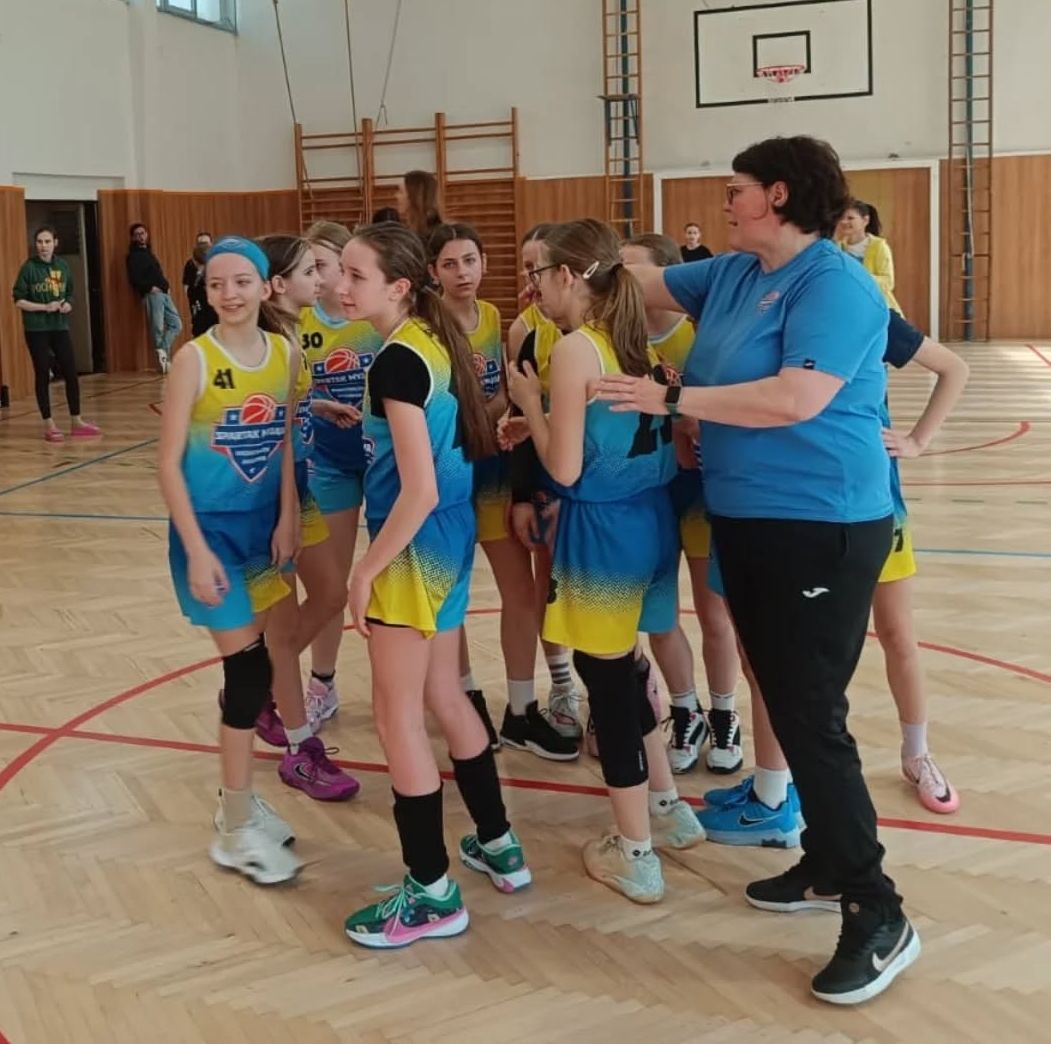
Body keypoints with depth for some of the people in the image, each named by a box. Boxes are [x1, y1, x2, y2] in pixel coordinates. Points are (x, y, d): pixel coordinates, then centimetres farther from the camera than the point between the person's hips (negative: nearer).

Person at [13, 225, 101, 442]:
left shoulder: (62, 266, 4)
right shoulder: (29, 267, -8)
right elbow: (19, 301, -8)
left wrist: (67, 305, -7)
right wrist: (45, 307, -19)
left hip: (60, 327, 4)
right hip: (36, 329, -4)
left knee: (71, 373, 4)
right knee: (42, 375, 2)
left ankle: (76, 422, 15)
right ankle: (49, 425, 10)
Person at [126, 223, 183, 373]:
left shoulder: (148, 252, 23)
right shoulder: (134, 255, -1)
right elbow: (134, 279, -12)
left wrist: (166, 286, 8)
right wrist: (149, 288, -17)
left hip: (163, 293, 8)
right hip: (152, 294, -8)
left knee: (176, 324, 4)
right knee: (158, 327, -7)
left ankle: (163, 352, 4)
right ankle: (164, 358, -1)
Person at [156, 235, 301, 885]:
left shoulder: (284, 353, 0)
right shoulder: (196, 359, -14)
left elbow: (286, 443, 7)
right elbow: (169, 463, -13)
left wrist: (287, 518, -4)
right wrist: (197, 550, -17)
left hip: (264, 523, 5)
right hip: (212, 527, -5)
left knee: (252, 663, 11)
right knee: (248, 667, -5)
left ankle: (238, 799, 28)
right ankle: (236, 831, 8)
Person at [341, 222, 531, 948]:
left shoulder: (397, 359, -20)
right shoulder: (436, 340, 7)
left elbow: (419, 491, -24)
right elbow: (470, 441, 15)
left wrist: (366, 569, -16)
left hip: (415, 547, -10)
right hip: (452, 536, 10)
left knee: (398, 717, 1)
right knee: (445, 699, 21)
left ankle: (433, 894, 11)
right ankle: (499, 846, 34)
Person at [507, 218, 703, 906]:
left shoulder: (574, 351, -16)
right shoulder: (636, 342, 8)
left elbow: (565, 468, -17)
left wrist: (529, 402, -3)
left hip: (603, 529, -8)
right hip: (650, 517, 8)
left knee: (608, 679, 3)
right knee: (623, 666, 23)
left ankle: (635, 856, 14)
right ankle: (669, 807, 35)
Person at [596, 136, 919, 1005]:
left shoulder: (835, 284, -16)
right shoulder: (733, 274, 10)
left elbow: (796, 399, -27)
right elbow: (649, 284, 24)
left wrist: (671, 399, -22)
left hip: (822, 530, -9)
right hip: (748, 523, 9)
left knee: (813, 717, -9)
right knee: (786, 704, 15)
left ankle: (879, 914, 2)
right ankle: (827, 866, 30)